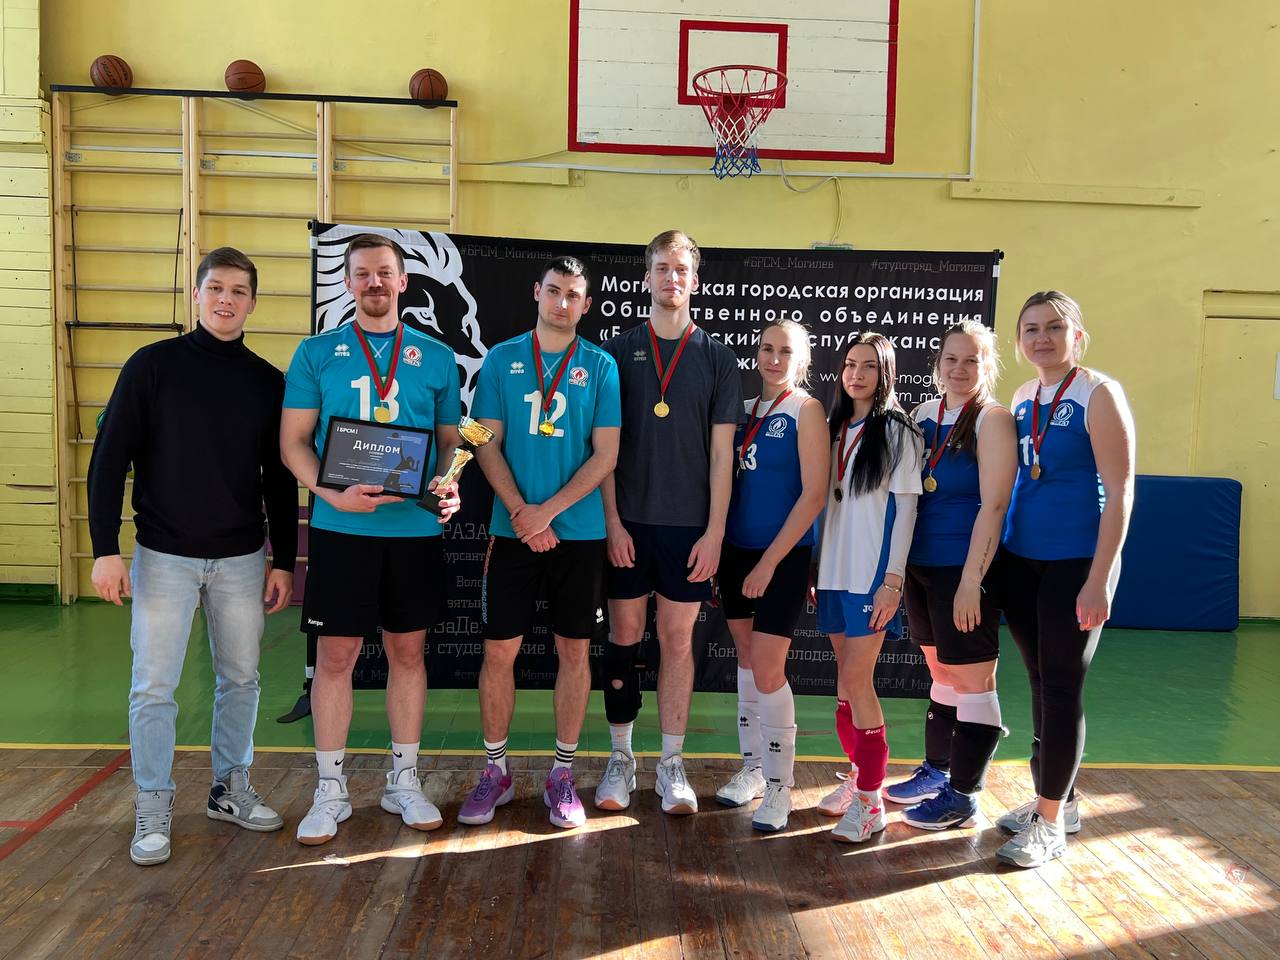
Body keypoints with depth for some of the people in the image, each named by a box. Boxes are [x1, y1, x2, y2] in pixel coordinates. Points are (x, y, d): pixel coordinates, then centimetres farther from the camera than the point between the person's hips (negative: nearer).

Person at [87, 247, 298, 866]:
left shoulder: (267, 381, 5)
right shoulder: (154, 365, -3)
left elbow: (279, 479, 8)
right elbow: (109, 459, -4)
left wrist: (283, 560, 7)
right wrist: (105, 548, -10)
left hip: (242, 558, 3)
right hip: (164, 555, -2)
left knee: (240, 679, 11)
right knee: (154, 687, 2)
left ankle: (231, 790, 28)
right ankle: (153, 810, 18)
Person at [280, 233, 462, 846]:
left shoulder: (436, 357, 8)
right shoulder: (317, 353, 4)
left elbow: (451, 439, 11)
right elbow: (293, 441, 1)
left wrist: (450, 484, -10)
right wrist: (333, 494, -16)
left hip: (416, 527, 2)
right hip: (340, 528, -1)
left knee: (408, 651, 10)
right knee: (335, 656, 4)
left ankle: (403, 781, 25)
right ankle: (330, 790, 19)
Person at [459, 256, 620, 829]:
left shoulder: (601, 366, 3)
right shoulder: (502, 359, 5)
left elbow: (606, 455, -2)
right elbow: (487, 445, 2)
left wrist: (547, 511, -12)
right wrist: (520, 513, -11)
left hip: (579, 531, 0)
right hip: (513, 530, 1)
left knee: (574, 651, 6)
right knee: (499, 650, 3)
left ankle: (563, 775, 20)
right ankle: (495, 771, 20)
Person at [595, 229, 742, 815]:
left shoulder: (717, 358, 5)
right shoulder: (616, 351, 5)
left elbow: (721, 453, 2)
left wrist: (715, 531, -4)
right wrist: (611, 520, -6)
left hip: (689, 524, 0)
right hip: (627, 521, 0)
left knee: (678, 640, 5)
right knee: (623, 636, 6)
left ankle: (672, 766, 16)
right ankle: (620, 759, 19)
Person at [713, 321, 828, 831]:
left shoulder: (806, 410, -6)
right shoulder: (745, 409, 10)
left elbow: (814, 494, -13)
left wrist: (770, 560, -15)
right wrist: (716, 547, 6)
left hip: (783, 555, -5)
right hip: (736, 550, 6)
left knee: (767, 671, -6)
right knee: (746, 661, 13)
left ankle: (779, 787, 9)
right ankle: (752, 768, 27)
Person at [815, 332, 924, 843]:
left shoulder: (897, 430, -3)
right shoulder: (836, 429, 14)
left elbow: (905, 507, -8)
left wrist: (893, 580, -14)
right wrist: (813, 568, 11)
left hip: (872, 574, -6)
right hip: (834, 571, 6)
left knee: (855, 680, -9)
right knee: (847, 678, 11)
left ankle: (870, 799, 1)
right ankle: (859, 775, 26)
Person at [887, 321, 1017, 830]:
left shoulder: (992, 420, -8)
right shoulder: (923, 416, 10)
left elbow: (994, 505, -15)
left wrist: (971, 580, -20)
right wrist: (899, 565, 10)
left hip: (964, 571, -6)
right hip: (920, 567, 7)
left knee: (972, 680, 3)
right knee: (941, 674, 18)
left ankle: (962, 795, 13)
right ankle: (936, 770, 32)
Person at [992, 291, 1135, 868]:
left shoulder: (1098, 395, -9)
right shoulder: (1021, 401, 9)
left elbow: (1119, 492, -13)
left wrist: (1099, 579, -17)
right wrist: (993, 560, 12)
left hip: (1075, 565, -6)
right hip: (1020, 561, 6)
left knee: (1062, 689, 0)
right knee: (1040, 683, 14)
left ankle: (1050, 822, 13)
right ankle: (1057, 799, 30)